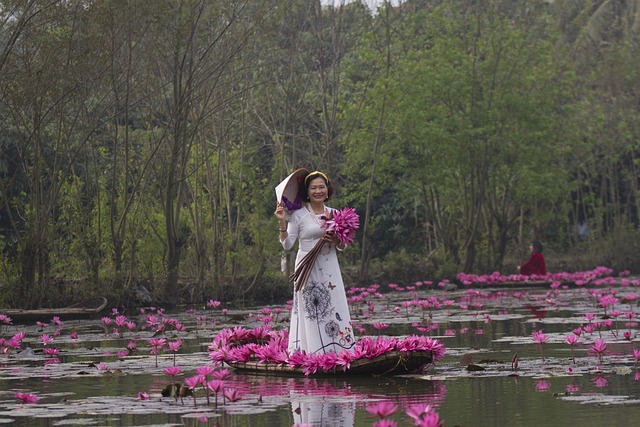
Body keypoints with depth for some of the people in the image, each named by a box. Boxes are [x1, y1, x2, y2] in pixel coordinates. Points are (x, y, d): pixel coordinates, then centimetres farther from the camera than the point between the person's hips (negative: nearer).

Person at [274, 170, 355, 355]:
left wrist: (337, 241, -7)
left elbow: (343, 247, 15)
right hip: (308, 271, -4)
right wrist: (282, 222, -18)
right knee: (311, 313, -7)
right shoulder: (298, 215, -3)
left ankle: (335, 353, 7)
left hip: (329, 270, 4)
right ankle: (313, 353, -6)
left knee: (334, 310, 2)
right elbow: (287, 244, -5)